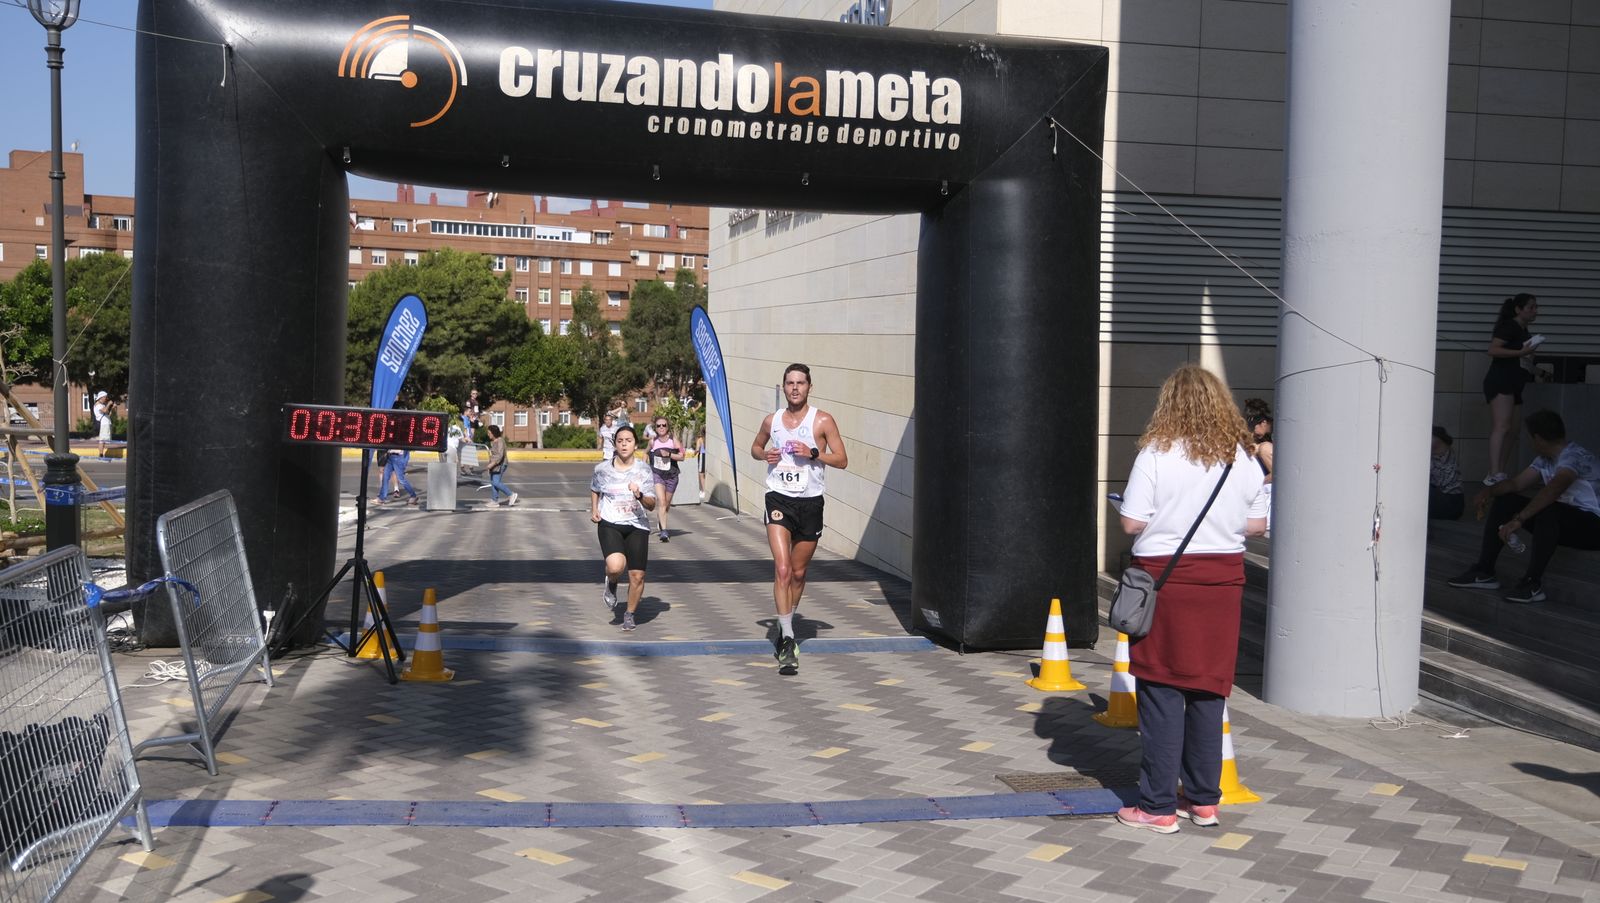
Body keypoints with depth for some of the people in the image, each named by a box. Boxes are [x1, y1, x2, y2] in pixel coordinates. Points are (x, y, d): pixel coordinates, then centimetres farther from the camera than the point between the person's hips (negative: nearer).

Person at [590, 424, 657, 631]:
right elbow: (594, 489, 22)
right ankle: (611, 583, 11)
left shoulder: (643, 470, -3)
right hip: (609, 524, -1)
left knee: (637, 575, -1)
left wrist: (640, 496, -24)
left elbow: (651, 505, -5)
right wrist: (594, 509, 9)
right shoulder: (603, 469, -1)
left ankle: (630, 614, 24)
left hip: (637, 526, 1)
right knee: (615, 566, -27)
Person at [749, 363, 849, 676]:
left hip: (810, 502, 0)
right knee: (782, 569, -15)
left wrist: (813, 453, -18)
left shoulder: (822, 421, -2)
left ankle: (786, 627, 35)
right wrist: (764, 455, 0)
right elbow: (755, 447, 23)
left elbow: (842, 460, -2)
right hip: (778, 499, 0)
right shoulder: (772, 421, 7)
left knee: (799, 573, 12)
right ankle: (787, 641, -16)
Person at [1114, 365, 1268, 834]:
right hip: (1223, 579, 4)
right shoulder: (1243, 457, 2)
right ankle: (1204, 800, 21)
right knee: (1208, 689, 12)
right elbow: (1257, 524, 6)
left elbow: (1132, 522, -12)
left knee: (1162, 692, 1)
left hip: (1165, 576, -4)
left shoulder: (1156, 453, -10)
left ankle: (1158, 807, 6)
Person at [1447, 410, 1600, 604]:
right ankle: (1484, 571, -3)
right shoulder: (1545, 460, 8)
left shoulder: (1575, 456, -21)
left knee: (1549, 510, -39)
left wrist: (1518, 520, -42)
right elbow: (1516, 483, 10)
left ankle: (1533, 583, -32)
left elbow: (1554, 488, -37)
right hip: (1559, 521, 9)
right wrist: (1489, 491, -11)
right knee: (1504, 501, 1)